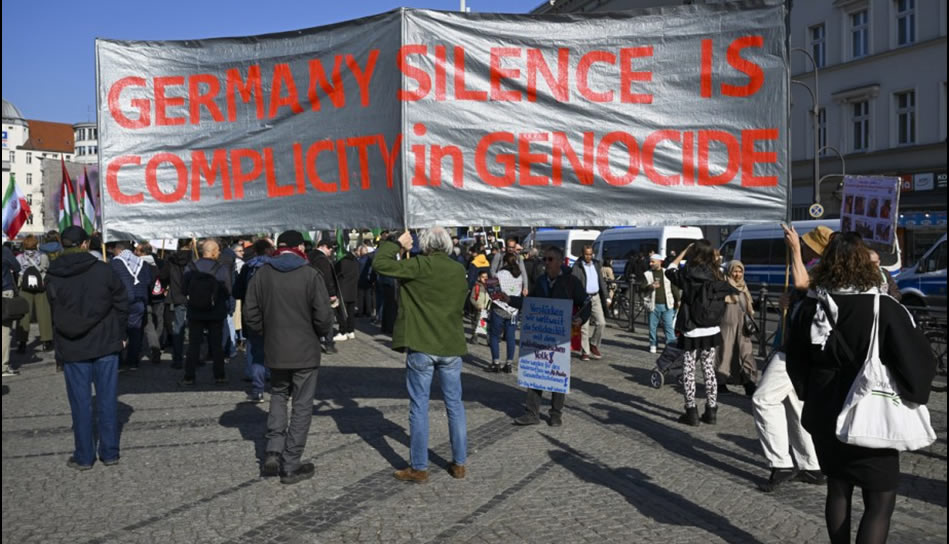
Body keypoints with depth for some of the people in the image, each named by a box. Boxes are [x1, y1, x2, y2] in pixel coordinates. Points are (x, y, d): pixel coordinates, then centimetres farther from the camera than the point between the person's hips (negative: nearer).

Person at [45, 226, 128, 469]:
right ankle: (110, 453, 14)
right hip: (105, 345, 0)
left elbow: (54, 313, 4)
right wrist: (120, 335, 9)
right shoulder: (104, 270, -6)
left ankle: (84, 457, 13)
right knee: (107, 400, 8)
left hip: (72, 349, 0)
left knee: (81, 403, 7)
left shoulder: (52, 276, -3)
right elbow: (121, 304, -1)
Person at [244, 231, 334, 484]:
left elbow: (250, 315, 0)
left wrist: (266, 334, 15)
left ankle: (273, 453, 11)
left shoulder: (261, 274, -1)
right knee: (302, 406, 6)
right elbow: (324, 317, -15)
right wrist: (321, 333, 6)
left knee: (278, 398, 22)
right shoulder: (310, 275, -13)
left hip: (275, 351, 4)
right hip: (305, 352, -3)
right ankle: (291, 466, 9)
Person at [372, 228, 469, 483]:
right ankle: (459, 463, 20)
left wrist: (396, 242, -2)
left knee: (419, 407, 4)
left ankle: (419, 467, 9)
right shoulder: (459, 270, 5)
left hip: (421, 347, -4)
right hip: (452, 346, 4)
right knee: (455, 405, 13)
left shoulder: (419, 266, -11)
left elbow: (380, 263, -15)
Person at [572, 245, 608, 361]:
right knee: (584, 326, -2)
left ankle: (594, 345, 19)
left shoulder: (596, 264, 11)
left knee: (601, 323, -1)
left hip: (595, 297, 5)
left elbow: (601, 281, 16)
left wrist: (605, 297, 12)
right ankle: (585, 352, 7)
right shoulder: (577, 266, -7)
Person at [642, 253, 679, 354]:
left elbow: (674, 287, 10)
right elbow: (643, 288, -2)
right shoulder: (647, 274, 7)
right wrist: (650, 286, -23)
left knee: (669, 326, -3)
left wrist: (678, 300, 5)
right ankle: (653, 345, 16)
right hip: (653, 305, 1)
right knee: (653, 326, 5)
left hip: (667, 305, -1)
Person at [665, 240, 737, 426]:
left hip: (691, 332, -4)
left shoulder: (688, 275, -10)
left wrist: (685, 251, 11)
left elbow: (670, 270, 8)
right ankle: (711, 411, 16)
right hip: (712, 331, 4)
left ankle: (691, 412, 3)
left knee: (688, 371, 5)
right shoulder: (716, 276, -2)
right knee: (709, 370, 13)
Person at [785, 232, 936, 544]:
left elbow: (796, 367, 7)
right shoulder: (885, 310, -17)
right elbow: (917, 365, -16)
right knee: (880, 501, 4)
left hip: (826, 417, 5)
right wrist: (912, 399, 3)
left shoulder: (809, 309, -2)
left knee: (838, 488, 19)